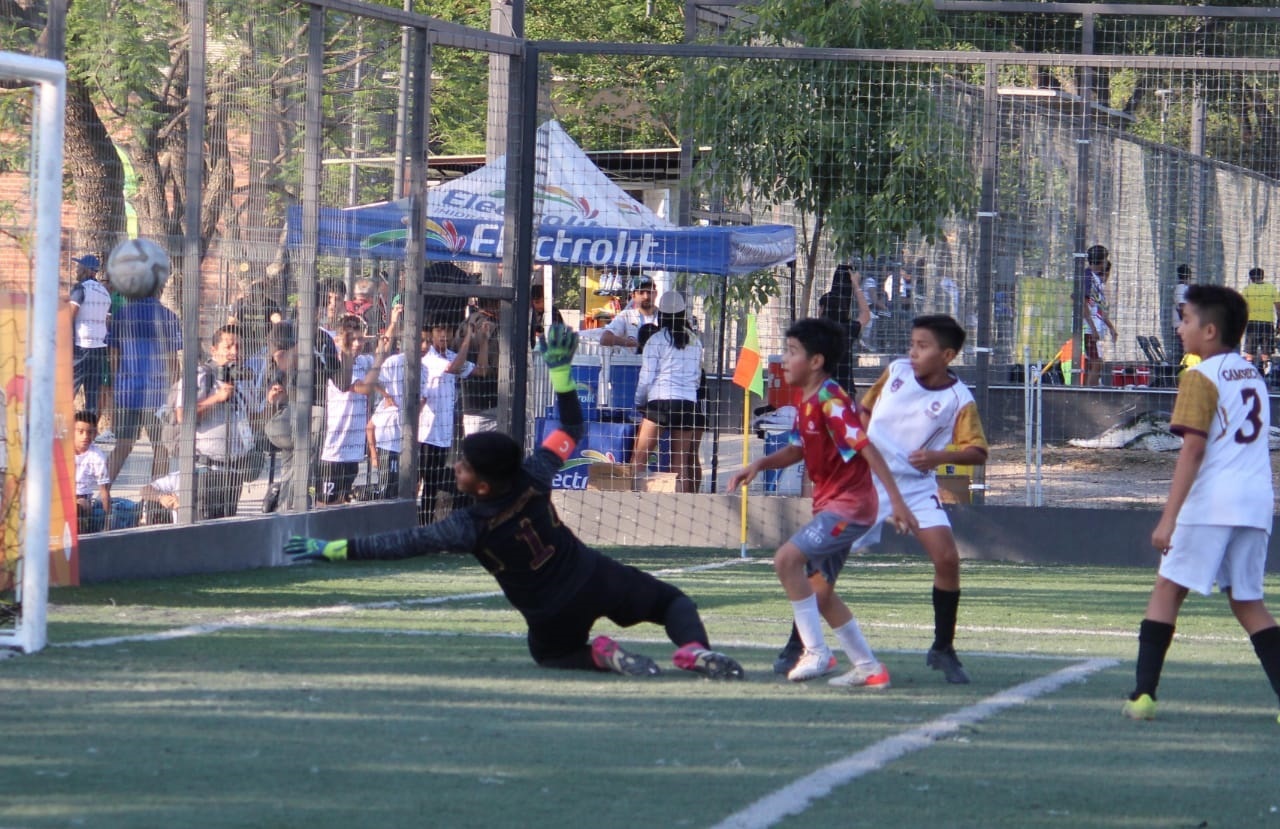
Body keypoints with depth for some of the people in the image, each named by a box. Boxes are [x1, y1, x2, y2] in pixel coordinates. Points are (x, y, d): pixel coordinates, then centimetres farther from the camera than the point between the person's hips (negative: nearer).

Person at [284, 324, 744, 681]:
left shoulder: (469, 528, -21)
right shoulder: (534, 479, -14)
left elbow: (403, 544, -18)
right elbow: (571, 430, 1)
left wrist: (331, 549, -16)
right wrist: (560, 369, 1)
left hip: (552, 616, -1)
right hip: (596, 579, 1)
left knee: (551, 653, 34)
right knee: (672, 600, 18)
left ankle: (601, 654, 0)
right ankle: (694, 648, -18)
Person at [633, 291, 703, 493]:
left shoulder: (656, 340, 1)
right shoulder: (695, 342, 12)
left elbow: (646, 378, 1)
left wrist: (639, 403, 16)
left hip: (660, 400, -4)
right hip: (688, 401, 4)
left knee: (639, 456, 0)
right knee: (681, 462, 6)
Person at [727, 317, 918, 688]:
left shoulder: (831, 401, -19)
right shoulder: (807, 403, 10)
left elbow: (867, 449, -23)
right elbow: (797, 450, 21)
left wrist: (897, 501, -28)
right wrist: (760, 464, 3)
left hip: (850, 504, -10)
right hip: (829, 504, 10)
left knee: (787, 559, -23)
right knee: (819, 590, 15)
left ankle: (816, 653, -16)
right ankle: (868, 667, 24)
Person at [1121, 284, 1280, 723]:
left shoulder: (1202, 377, -5)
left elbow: (1192, 450, -13)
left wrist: (1168, 519, -16)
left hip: (1211, 501, -7)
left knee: (1167, 588, 2)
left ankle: (1143, 693, -4)